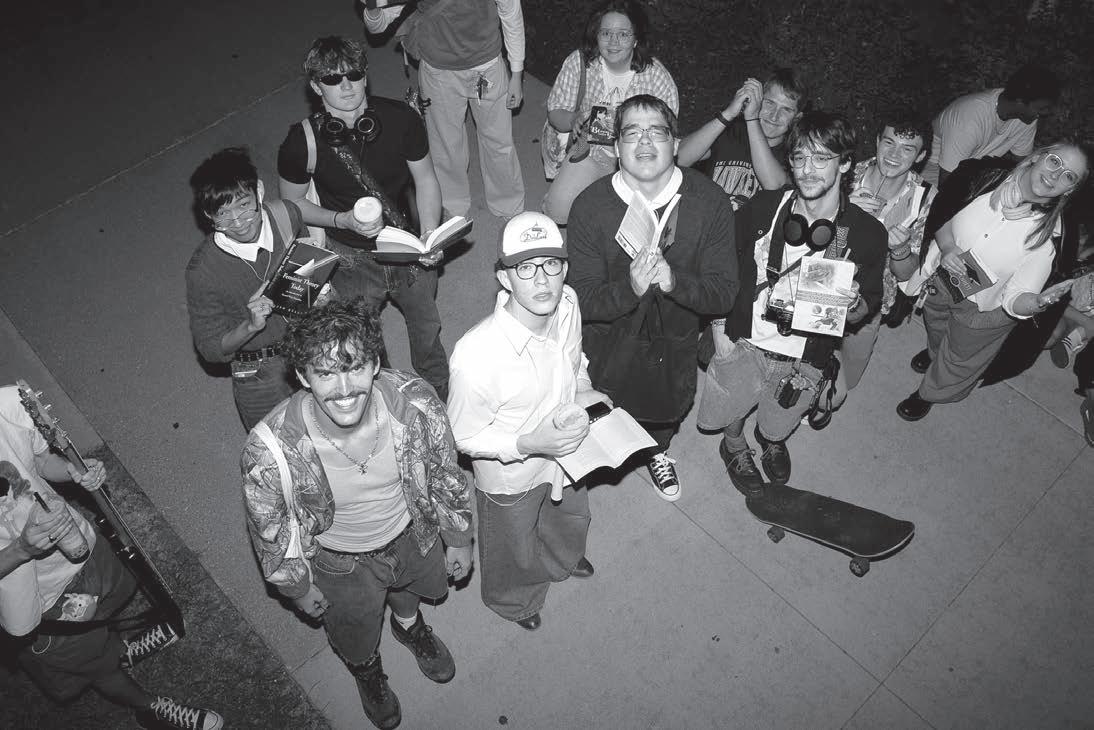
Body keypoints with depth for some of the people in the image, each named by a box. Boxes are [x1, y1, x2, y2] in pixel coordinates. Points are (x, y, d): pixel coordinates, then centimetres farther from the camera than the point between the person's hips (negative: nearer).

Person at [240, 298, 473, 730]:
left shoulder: (416, 404, -34)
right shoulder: (270, 451, -39)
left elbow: (445, 476, -13)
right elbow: (270, 532, -18)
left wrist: (459, 540, 1)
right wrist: (298, 588, -3)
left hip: (412, 535, 2)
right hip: (340, 562, -1)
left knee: (409, 594, 36)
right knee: (356, 640, 30)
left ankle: (410, 627, 73)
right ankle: (367, 671, 67)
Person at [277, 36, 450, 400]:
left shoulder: (400, 119, -18)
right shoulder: (303, 142, -21)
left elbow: (425, 179, -3)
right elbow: (293, 202, -6)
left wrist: (430, 234, -17)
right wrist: (344, 220, -23)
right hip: (352, 258, -1)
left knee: (427, 330, 23)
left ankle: (442, 397, 53)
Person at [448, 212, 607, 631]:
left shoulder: (567, 304, -22)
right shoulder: (475, 356, -41)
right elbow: (464, 437, -24)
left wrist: (582, 390, -13)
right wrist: (529, 445, -34)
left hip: (567, 448, 5)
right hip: (511, 476, -5)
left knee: (571, 518, 36)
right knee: (515, 549, 28)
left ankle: (563, 558, 73)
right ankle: (514, 600, 64)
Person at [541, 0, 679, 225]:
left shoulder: (655, 73, -15)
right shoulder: (579, 62, -11)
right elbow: (555, 112, -3)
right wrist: (574, 120, -27)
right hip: (591, 150, 2)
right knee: (558, 207, -16)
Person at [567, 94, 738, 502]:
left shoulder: (711, 203, -22)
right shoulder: (590, 207, -24)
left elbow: (723, 294, -21)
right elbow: (582, 299, -23)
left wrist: (674, 281, -40)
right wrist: (629, 287, -43)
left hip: (675, 344, 2)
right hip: (608, 345, -1)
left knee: (667, 412, 30)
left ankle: (657, 450, 66)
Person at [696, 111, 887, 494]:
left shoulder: (867, 233, -15)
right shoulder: (763, 207, -16)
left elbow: (868, 308, -2)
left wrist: (853, 304, -25)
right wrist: (719, 327, -6)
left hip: (805, 360, 0)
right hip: (741, 343, 0)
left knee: (778, 426, 26)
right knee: (730, 414, 23)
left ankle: (771, 442, 63)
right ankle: (735, 447, 58)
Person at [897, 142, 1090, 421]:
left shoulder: (1049, 236, -29)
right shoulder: (989, 177, -23)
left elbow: (1013, 298, -28)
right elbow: (941, 215, -7)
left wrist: (1034, 303, -50)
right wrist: (946, 246, -25)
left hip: (982, 311, -2)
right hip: (939, 280, 3)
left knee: (958, 362, 23)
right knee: (935, 333, 34)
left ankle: (927, 395, 55)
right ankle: (934, 353, 70)